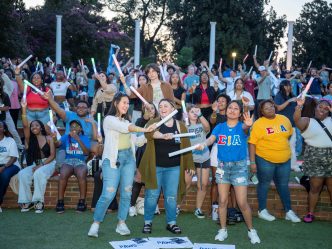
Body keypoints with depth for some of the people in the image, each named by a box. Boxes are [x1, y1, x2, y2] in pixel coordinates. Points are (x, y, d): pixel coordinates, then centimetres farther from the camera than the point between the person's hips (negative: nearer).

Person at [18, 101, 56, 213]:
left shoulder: (48, 139, 3)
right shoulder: (30, 139, 8)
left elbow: (52, 155, -4)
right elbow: (25, 125, -8)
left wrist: (42, 165, -18)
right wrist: (24, 109, -18)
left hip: (48, 163, -3)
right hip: (34, 164, 3)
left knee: (39, 173, -36)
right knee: (22, 174, -27)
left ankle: (39, 201, -33)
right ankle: (26, 201, -22)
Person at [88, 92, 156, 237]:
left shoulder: (126, 121, 19)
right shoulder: (109, 119, -3)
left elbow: (133, 140, 13)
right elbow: (126, 128, -18)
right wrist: (145, 130, -23)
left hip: (128, 157, 6)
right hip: (113, 159, -6)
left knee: (126, 193, 3)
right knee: (108, 194, -11)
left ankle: (121, 224, 12)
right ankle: (96, 224, 3)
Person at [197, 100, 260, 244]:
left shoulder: (241, 127, -6)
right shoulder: (219, 127, 3)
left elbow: (245, 129, -30)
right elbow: (211, 138, -13)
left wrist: (248, 125, -55)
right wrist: (204, 144, -37)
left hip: (239, 166, -3)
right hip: (222, 166, 3)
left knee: (242, 203, -4)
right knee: (222, 200, 7)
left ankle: (251, 230, 15)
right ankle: (223, 230, 21)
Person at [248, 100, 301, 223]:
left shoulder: (284, 119, 3)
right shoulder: (258, 124, -11)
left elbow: (289, 135, 18)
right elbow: (252, 143, -13)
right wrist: (252, 162, -16)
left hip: (285, 160, 4)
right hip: (265, 160, -4)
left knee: (283, 185, 13)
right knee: (264, 184, 9)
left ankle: (289, 211, 22)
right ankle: (262, 211, 21)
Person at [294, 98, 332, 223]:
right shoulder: (308, 121, 4)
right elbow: (297, 120, -16)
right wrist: (299, 106, -34)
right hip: (315, 157, -2)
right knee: (315, 187, 0)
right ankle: (310, 213, 11)